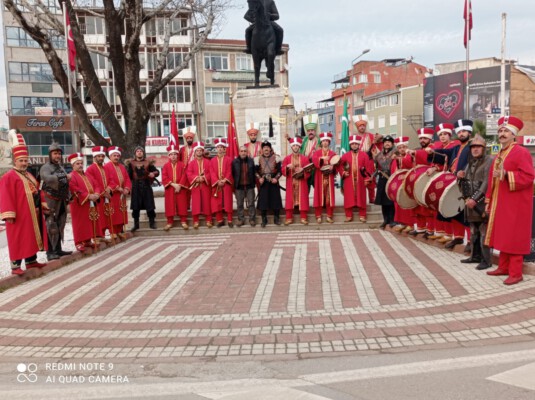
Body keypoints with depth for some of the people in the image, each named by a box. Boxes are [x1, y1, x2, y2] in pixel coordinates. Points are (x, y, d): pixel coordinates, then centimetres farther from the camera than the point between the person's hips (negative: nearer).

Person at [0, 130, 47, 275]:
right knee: (18, 240, -5)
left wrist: (41, 207, 18)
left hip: (32, 213, 9)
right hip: (19, 215, -9)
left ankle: (31, 261, 23)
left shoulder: (29, 175, 17)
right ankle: (15, 266, 0)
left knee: (31, 237, 14)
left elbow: (37, 192, 22)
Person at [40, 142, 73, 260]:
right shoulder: (45, 167, -6)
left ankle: (58, 249, 20)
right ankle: (50, 252, -2)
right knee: (51, 227, -7)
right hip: (51, 202, -8)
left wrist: (68, 197, 13)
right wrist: (64, 176, -32)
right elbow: (48, 178, -29)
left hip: (62, 202, 8)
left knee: (60, 226, 12)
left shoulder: (61, 168, 17)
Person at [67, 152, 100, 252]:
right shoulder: (71, 176, -8)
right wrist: (88, 196, -23)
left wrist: (96, 194, -8)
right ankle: (79, 243, 3)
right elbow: (75, 190, -19)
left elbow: (95, 186, 13)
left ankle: (88, 241, 19)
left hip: (91, 204, 7)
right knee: (80, 224, -3)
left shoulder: (87, 175, 18)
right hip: (79, 204, -7)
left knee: (89, 223, 11)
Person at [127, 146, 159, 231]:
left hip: (146, 186, -1)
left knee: (149, 205, 0)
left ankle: (152, 223, 10)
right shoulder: (131, 163, 7)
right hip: (136, 186, 1)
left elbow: (157, 171, 1)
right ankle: (136, 224, 13)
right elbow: (129, 176, 7)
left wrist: (153, 173, -17)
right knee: (135, 206, 3)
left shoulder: (148, 162, 5)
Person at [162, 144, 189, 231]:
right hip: (169, 189, 1)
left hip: (181, 188, -1)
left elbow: (184, 177, -5)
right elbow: (164, 178, -4)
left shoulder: (181, 165, 2)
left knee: (182, 204, 1)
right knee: (170, 205, 3)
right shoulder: (166, 165, 3)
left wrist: (179, 185, -16)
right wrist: (173, 184, -15)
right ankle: (169, 222, 10)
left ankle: (183, 221, 8)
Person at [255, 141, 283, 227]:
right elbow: (256, 171, 5)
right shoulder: (258, 159, 6)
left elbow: (279, 170, 0)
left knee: (275, 200, 2)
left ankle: (276, 218, 15)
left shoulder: (275, 158, 3)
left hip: (273, 182, -1)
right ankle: (264, 219, 10)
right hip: (263, 183, 1)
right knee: (263, 200, 0)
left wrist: (276, 178, -15)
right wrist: (259, 178, -12)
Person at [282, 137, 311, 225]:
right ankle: (289, 218, 6)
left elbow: (308, 171, 2)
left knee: (303, 199, 0)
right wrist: (287, 167, -18)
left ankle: (304, 218, 7)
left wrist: (303, 170, -18)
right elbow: (283, 171, 1)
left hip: (301, 182, 0)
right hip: (290, 182, 0)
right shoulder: (287, 158, 5)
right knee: (290, 199, 0)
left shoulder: (305, 158, 5)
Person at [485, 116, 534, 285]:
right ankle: (503, 267, 23)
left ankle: (516, 273, 3)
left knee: (514, 238, -5)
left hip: (515, 204, -8)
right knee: (502, 236, 13)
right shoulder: (499, 155, 16)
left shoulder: (521, 152, -11)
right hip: (501, 203, 8)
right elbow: (493, 180, 17)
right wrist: (489, 201, 15)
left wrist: (506, 175, -30)